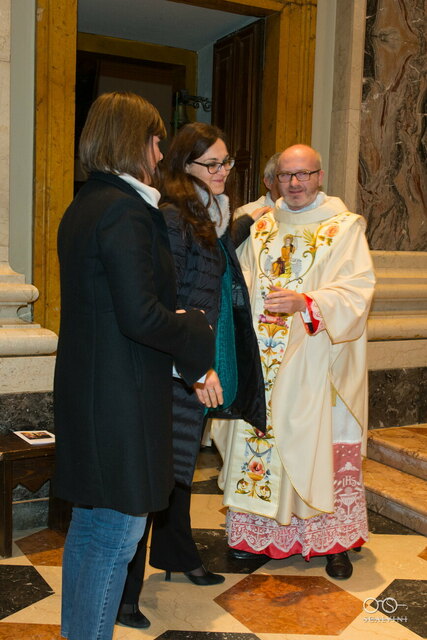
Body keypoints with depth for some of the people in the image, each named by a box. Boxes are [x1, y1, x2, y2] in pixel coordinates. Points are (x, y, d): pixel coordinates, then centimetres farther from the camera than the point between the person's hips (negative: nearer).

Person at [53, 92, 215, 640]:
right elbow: (141, 316, -25)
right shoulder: (126, 211, -18)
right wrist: (195, 331, -6)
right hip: (121, 395, -10)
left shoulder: (81, 207, 11)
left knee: (88, 525, 21)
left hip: (83, 387, 10)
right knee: (119, 531, 3)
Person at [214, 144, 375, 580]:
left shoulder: (344, 228, 0)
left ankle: (334, 540, 18)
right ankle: (259, 532, 23)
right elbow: (243, 283, 13)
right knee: (260, 441, 8)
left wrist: (305, 303, -25)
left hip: (315, 364, -3)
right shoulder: (261, 228, 13)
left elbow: (357, 291, -11)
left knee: (324, 447, 2)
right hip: (265, 361, 4)